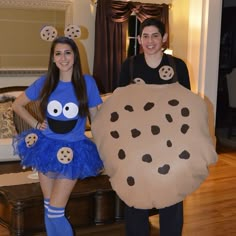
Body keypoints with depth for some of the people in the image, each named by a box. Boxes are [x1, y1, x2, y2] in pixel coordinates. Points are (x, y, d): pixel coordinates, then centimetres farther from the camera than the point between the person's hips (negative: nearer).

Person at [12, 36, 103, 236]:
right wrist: (35, 124, 2)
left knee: (55, 211, -6)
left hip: (73, 152, -3)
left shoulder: (87, 82, -8)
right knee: (49, 208, 12)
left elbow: (96, 118, -1)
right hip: (46, 147, 3)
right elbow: (17, 105, 12)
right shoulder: (44, 82, -2)